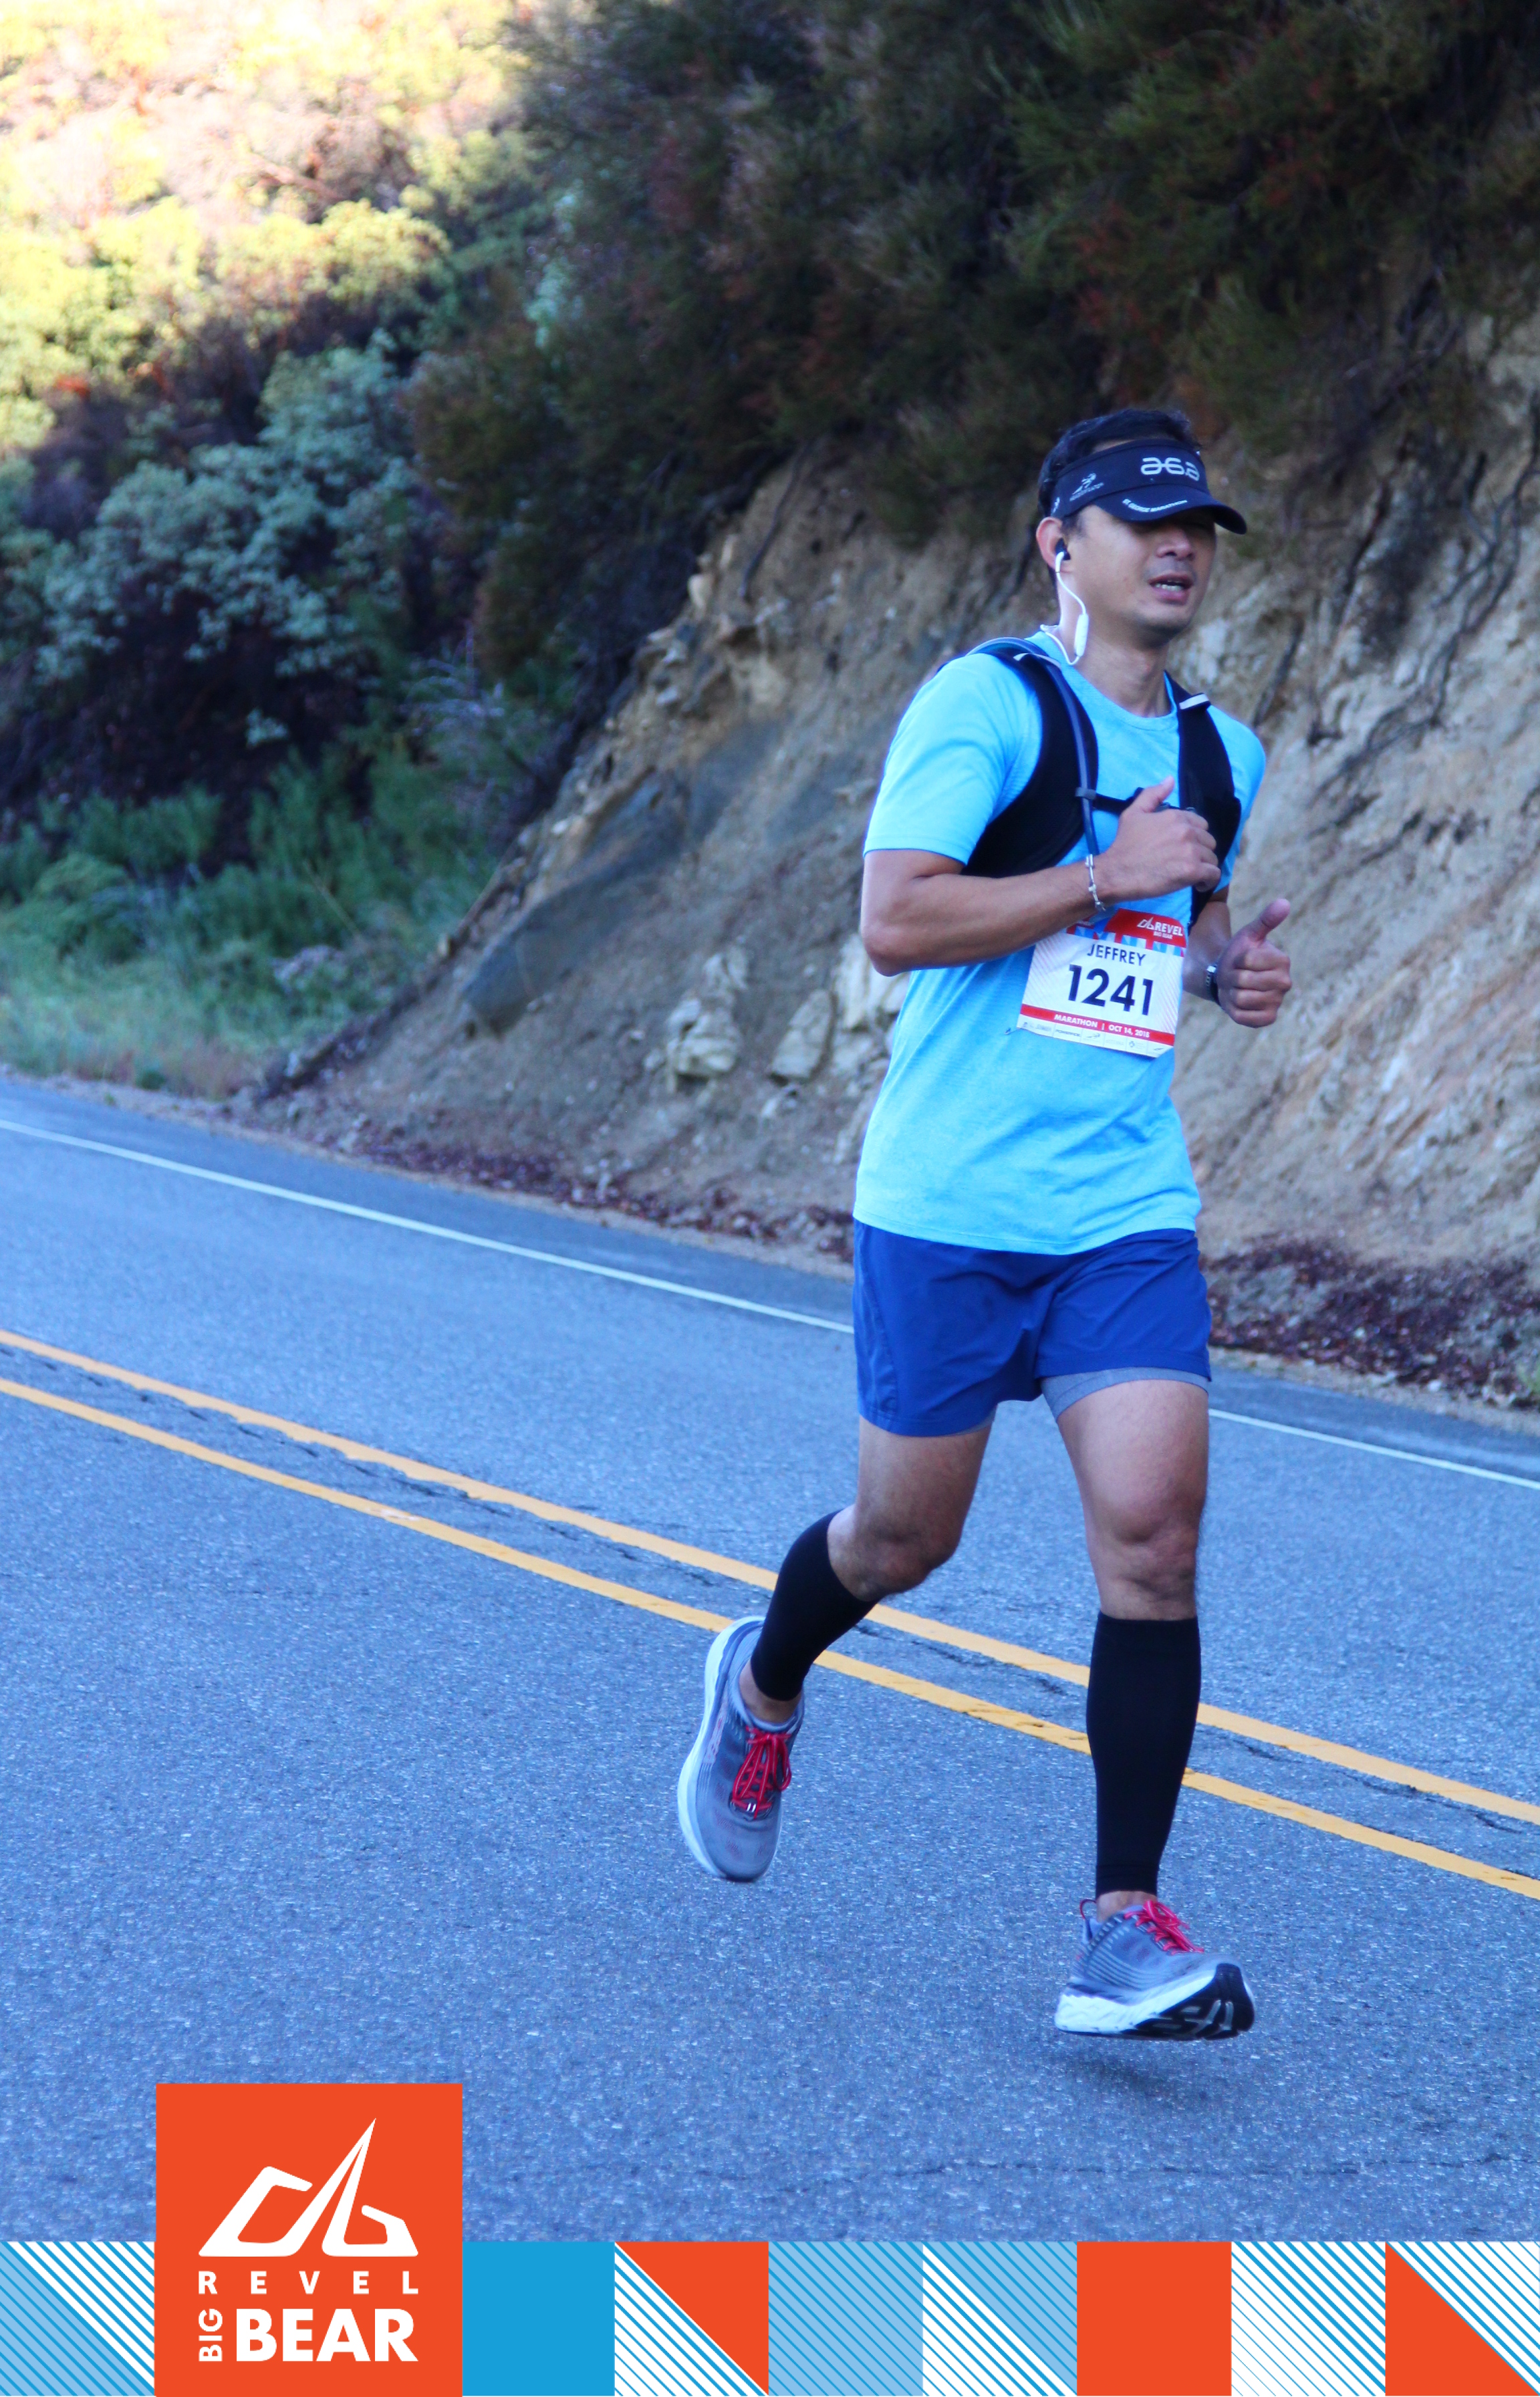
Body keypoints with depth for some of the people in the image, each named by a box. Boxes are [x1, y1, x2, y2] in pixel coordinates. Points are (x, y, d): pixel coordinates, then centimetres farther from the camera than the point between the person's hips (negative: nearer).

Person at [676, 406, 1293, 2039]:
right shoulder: (986, 705, -8)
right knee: (906, 1532, 9)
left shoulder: (1221, 755, 13)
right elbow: (893, 922, -18)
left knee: (1152, 1530, -11)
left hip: (1129, 1214, 4)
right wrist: (1107, 877, -18)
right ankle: (764, 1686, 44)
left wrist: (1231, 963, 8)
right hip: (949, 1207, -4)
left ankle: (1125, 1927, -9)